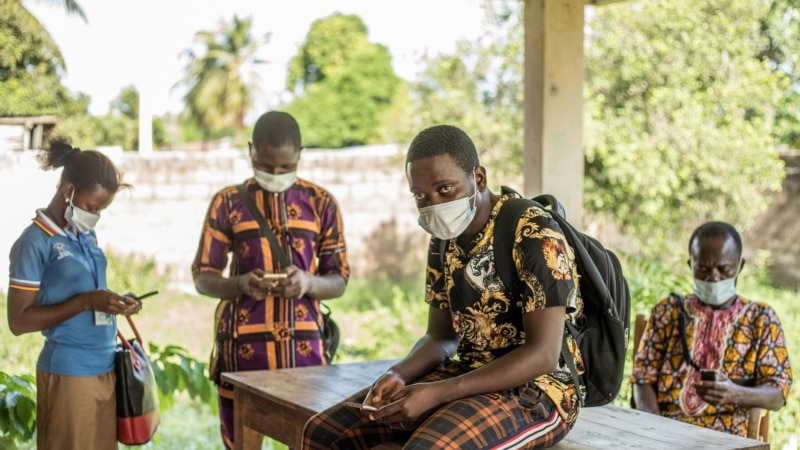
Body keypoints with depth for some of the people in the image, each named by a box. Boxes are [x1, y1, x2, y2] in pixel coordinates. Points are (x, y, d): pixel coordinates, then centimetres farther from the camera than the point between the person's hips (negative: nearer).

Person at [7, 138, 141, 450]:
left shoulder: (87, 236, 11)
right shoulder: (35, 242, -12)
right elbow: (19, 321, -14)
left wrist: (114, 304, 1)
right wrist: (87, 302, -22)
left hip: (106, 368, 7)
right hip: (68, 373, -7)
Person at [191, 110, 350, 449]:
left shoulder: (321, 203, 7)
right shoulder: (228, 202, 4)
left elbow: (339, 280, 7)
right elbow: (202, 277, 4)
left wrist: (309, 284, -16)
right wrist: (240, 284, -17)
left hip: (302, 342, 1)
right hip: (242, 342, 0)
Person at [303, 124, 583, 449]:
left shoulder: (535, 235, -17)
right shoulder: (444, 241, 7)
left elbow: (543, 355, -21)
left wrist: (437, 394, -26)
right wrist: (398, 376, -9)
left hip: (536, 390, -8)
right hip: (470, 380, 8)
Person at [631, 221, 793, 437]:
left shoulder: (761, 318, 11)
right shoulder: (667, 311, 15)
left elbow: (778, 395, 3)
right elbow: (643, 379, 9)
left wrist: (735, 395, -18)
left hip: (725, 434, -1)